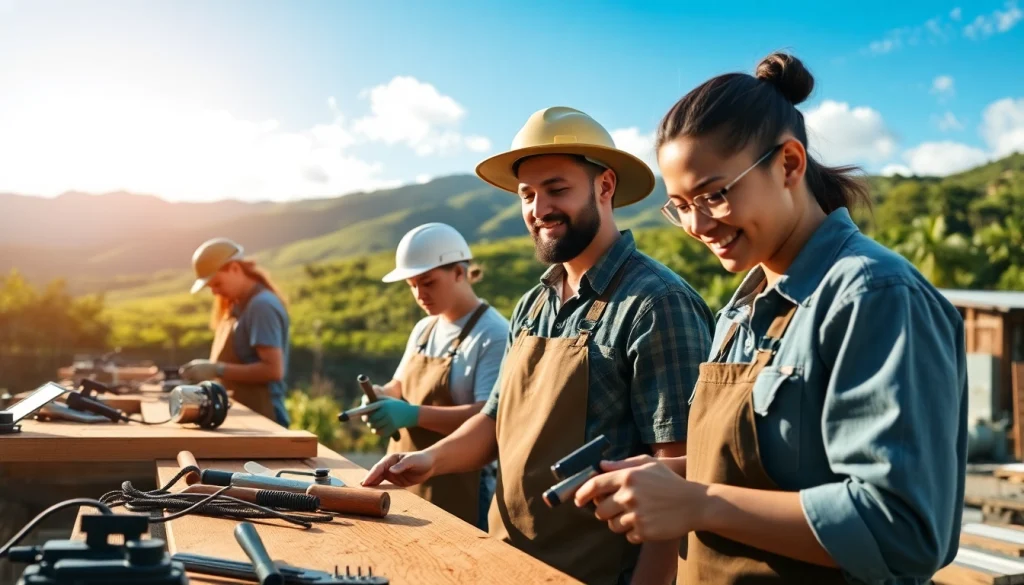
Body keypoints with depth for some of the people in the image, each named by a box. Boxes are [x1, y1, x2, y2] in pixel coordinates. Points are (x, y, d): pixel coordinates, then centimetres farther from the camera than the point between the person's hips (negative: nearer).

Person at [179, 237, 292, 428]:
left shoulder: (262, 306, -15)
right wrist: (208, 372, 3)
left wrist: (217, 370, -21)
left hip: (258, 418, -9)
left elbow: (273, 369, -22)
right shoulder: (238, 306, 15)